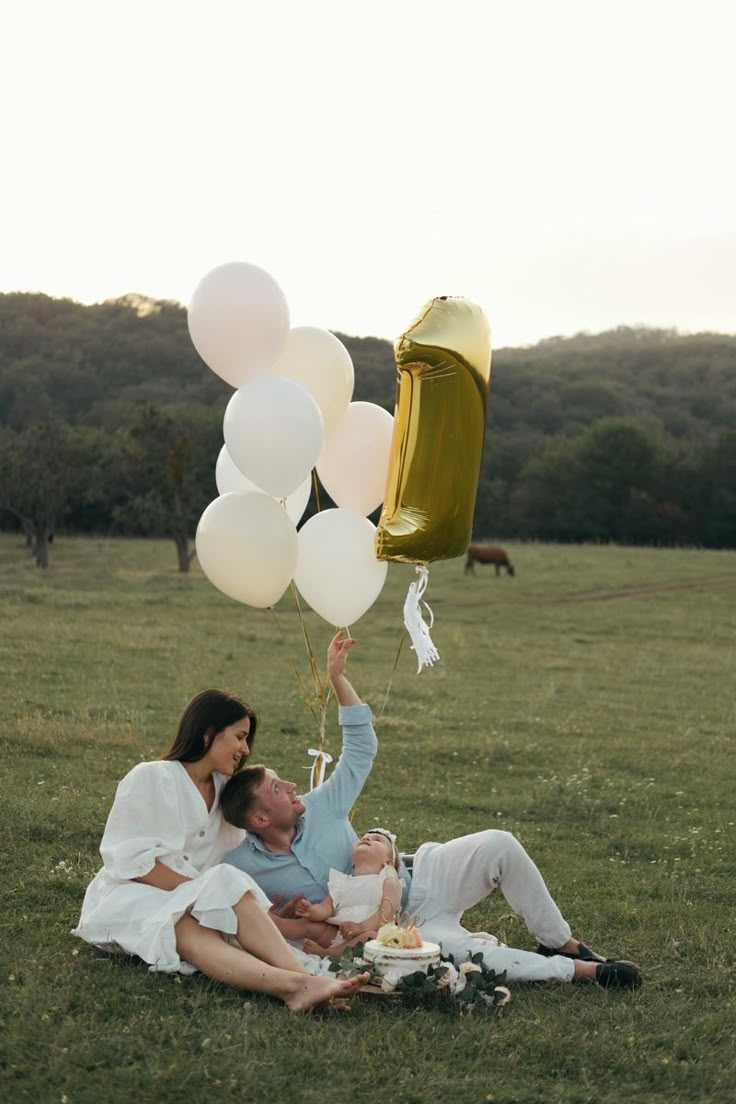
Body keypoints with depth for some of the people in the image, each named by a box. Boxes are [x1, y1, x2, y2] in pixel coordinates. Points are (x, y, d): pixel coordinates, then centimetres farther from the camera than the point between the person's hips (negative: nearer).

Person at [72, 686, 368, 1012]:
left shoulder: (224, 790, 17)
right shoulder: (151, 778, -3)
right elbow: (131, 858, -12)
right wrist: (203, 889, -18)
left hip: (190, 904, 5)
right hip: (133, 897, -5)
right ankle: (298, 982, -57)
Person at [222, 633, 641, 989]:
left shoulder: (318, 809, -3)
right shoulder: (241, 868, -11)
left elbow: (362, 747, 4)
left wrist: (337, 677, -4)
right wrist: (276, 921, -16)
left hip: (412, 881, 5)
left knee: (498, 845, -20)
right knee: (451, 947, -36)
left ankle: (563, 944, -4)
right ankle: (579, 971, -21)